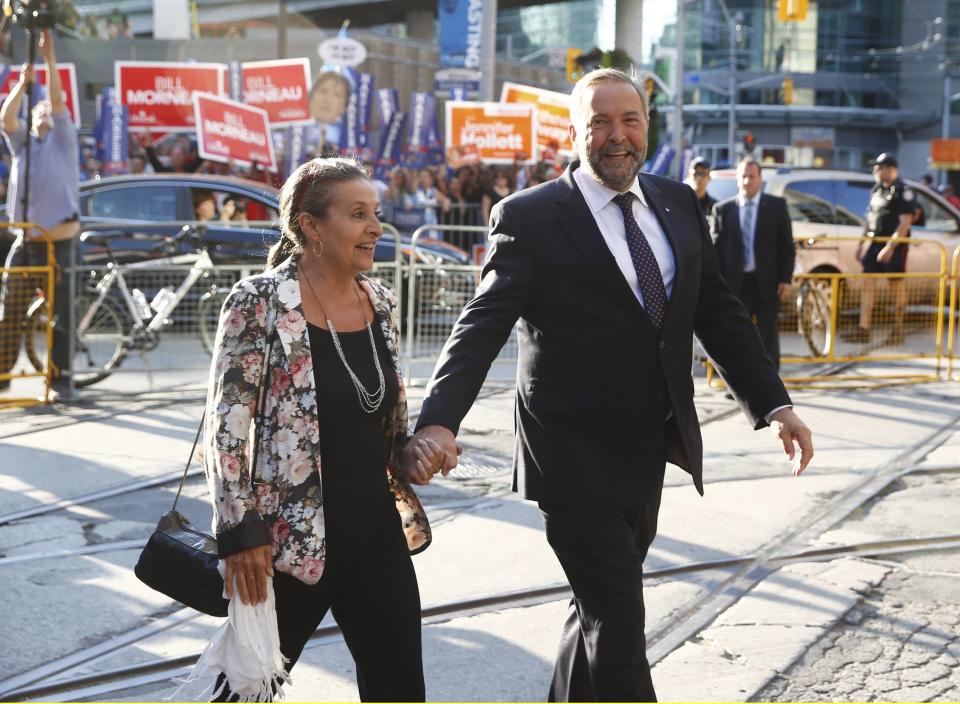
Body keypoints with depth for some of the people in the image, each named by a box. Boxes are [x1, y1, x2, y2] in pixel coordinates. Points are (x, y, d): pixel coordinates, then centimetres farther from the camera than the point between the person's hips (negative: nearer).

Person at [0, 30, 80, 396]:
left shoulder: (63, 140, 8)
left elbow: (59, 102, -6)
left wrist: (49, 58, -12)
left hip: (58, 242, -3)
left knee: (61, 312, -2)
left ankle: (60, 375, 2)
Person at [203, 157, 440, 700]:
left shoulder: (381, 304, 7)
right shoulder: (261, 302, -11)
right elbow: (227, 424, -11)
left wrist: (414, 449, 3)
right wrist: (240, 530, -14)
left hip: (379, 535, 6)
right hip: (290, 541, -5)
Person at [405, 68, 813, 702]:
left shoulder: (679, 205, 7)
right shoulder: (530, 217, -10)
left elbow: (720, 312, 9)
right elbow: (482, 325, -16)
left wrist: (774, 403, 0)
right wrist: (439, 420, -31)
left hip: (649, 456, 6)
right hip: (577, 460, -6)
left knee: (604, 606, 20)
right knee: (618, 624, -4)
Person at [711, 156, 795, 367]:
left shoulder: (776, 205, 3)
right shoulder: (723, 209, 3)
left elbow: (787, 245, 3)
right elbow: (717, 248, 3)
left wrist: (785, 278, -5)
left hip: (767, 283, -1)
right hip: (735, 284, 1)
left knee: (769, 339, 2)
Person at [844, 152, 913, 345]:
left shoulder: (903, 192, -10)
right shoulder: (875, 190, 14)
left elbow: (905, 223, -16)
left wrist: (890, 246, -23)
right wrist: (861, 244, 17)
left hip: (894, 245, -7)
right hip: (873, 243, 7)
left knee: (896, 285, 2)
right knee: (868, 283, 1)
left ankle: (898, 330, 12)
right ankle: (863, 329, 1)